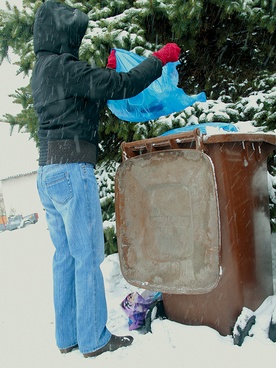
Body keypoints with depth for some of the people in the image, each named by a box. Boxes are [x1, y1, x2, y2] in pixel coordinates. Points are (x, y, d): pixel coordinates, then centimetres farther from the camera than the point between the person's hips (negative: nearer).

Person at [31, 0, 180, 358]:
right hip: (72, 171, -9)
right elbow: (121, 87, -13)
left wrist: (109, 72, 19)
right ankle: (94, 339, 11)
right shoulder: (62, 66, -8)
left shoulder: (42, 70, 21)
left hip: (47, 174, 9)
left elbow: (88, 102, 25)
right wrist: (159, 59, -1)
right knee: (87, 257, -1)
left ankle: (67, 336, 22)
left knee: (64, 256, 12)